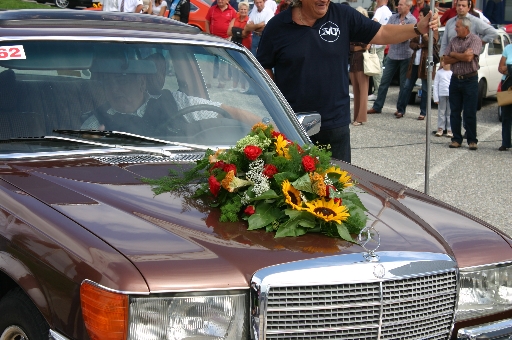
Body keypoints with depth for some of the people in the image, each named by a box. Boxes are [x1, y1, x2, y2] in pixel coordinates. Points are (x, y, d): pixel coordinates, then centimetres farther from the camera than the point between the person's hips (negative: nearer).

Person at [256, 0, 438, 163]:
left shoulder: (343, 16, 0)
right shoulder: (278, 26, -3)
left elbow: (382, 34, 1)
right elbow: (264, 68, 4)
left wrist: (418, 28, -12)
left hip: (336, 125, 2)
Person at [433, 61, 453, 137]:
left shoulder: (453, 72, 4)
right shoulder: (439, 72, 5)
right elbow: (436, 85, 5)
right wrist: (436, 98, -1)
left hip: (451, 95, 0)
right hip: (441, 95, 0)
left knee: (450, 113, 2)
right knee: (441, 112, 3)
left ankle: (450, 129, 6)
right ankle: (440, 129, 8)